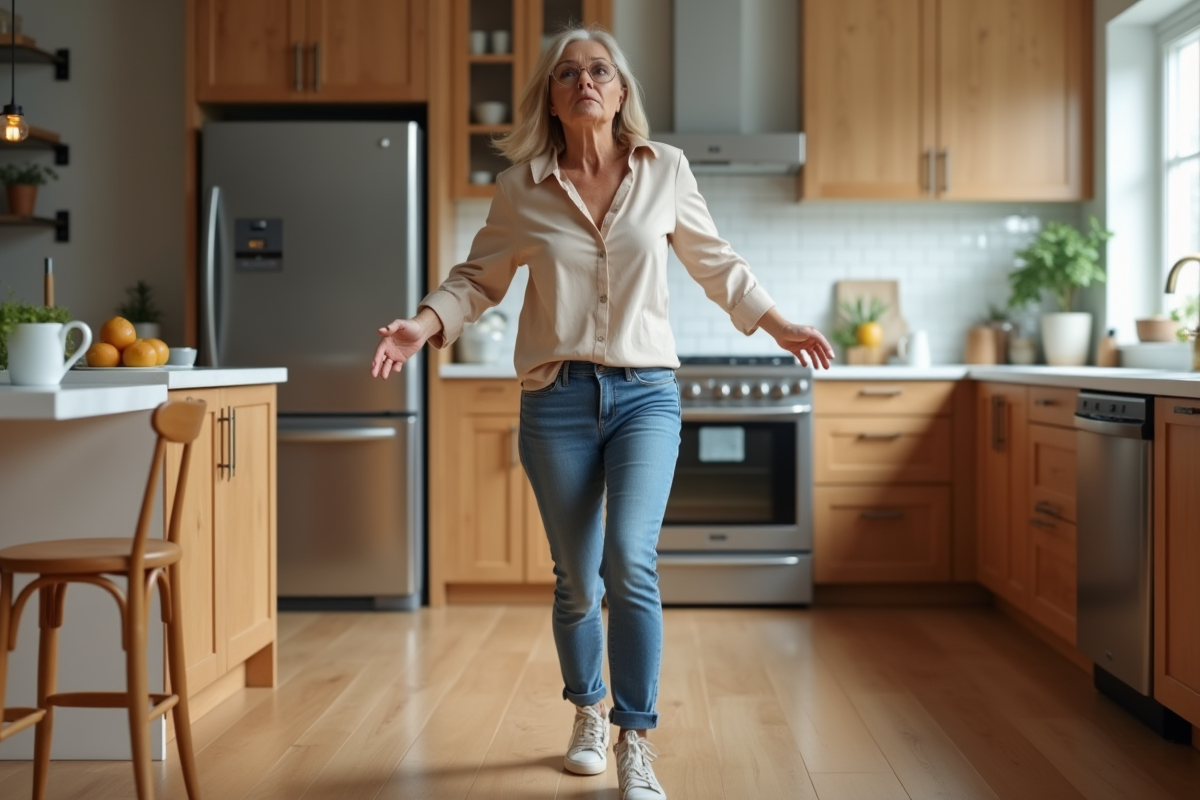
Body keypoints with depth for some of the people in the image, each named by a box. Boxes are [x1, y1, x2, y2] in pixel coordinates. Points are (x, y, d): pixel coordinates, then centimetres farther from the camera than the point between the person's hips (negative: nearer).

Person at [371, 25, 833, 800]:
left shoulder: (666, 170, 2)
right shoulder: (521, 187, 1)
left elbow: (716, 263, 14)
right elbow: (478, 278, 9)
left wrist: (778, 324, 12)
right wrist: (424, 324, -7)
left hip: (646, 392, -1)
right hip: (558, 397, 1)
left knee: (630, 561, -18)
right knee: (576, 579, 9)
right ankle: (588, 715, 34)